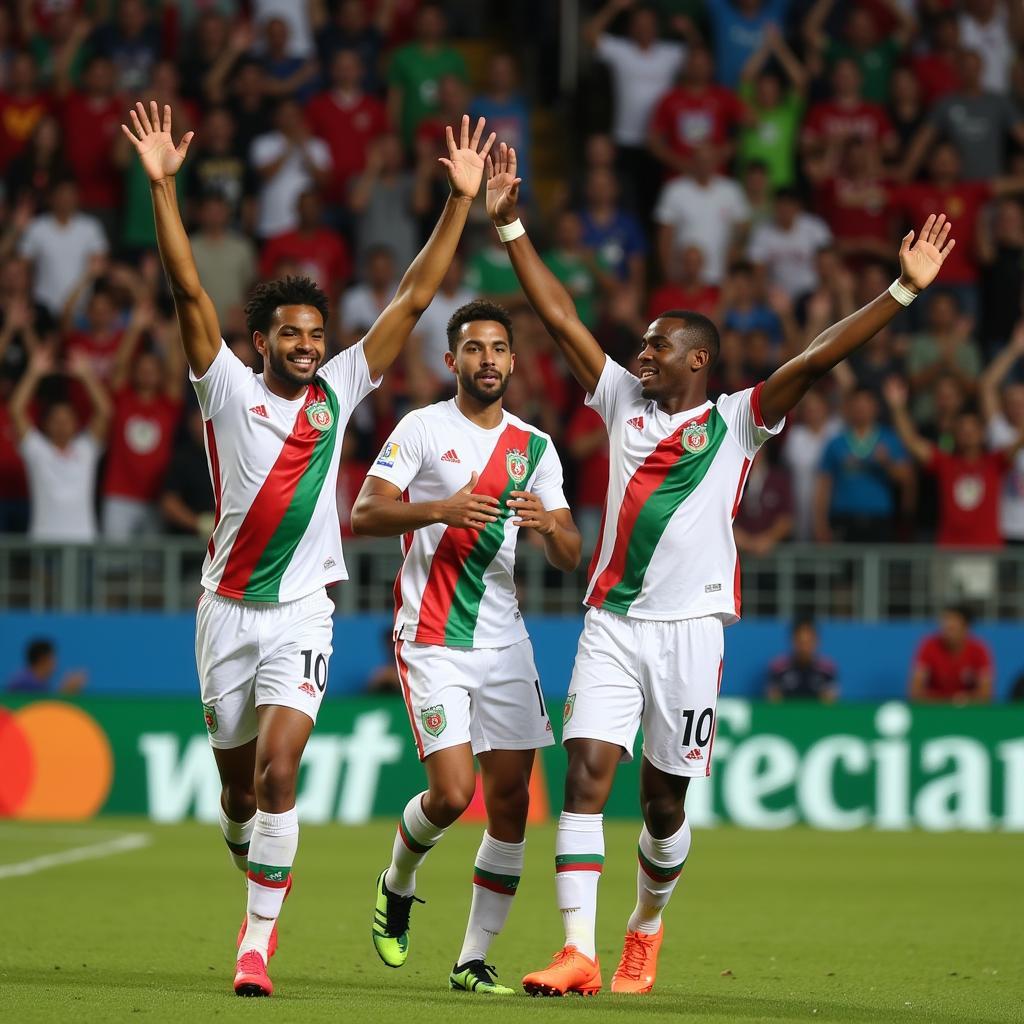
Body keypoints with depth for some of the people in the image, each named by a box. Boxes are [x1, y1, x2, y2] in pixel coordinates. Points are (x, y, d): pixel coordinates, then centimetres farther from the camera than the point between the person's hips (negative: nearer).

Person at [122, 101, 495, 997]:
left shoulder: (338, 390, 5)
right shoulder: (229, 388, 1)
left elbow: (414, 298, 4)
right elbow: (190, 291, -9)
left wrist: (460, 202, 0)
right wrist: (162, 186, -19)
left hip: (303, 612, -1)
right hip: (227, 610, 1)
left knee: (277, 771, -16)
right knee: (239, 785, 10)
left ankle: (260, 938, -12)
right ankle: (259, 880, 39)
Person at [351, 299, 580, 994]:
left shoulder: (535, 447, 11)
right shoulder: (424, 428, -1)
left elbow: (570, 557, 8)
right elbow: (364, 514, -11)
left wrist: (552, 525, -16)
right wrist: (440, 508, -27)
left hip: (505, 643, 5)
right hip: (431, 642, -5)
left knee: (511, 800, -1)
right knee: (453, 792, -15)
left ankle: (474, 961, 8)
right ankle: (397, 885, 18)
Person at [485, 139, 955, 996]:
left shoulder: (737, 422, 2)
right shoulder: (624, 402, 11)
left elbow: (818, 357, -8)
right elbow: (560, 316, 11)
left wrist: (903, 291, -17)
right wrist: (509, 224, 8)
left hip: (690, 629, -2)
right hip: (611, 625, 2)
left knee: (664, 799, 6)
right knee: (587, 772, -11)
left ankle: (646, 927, 31)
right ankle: (579, 951, -16)